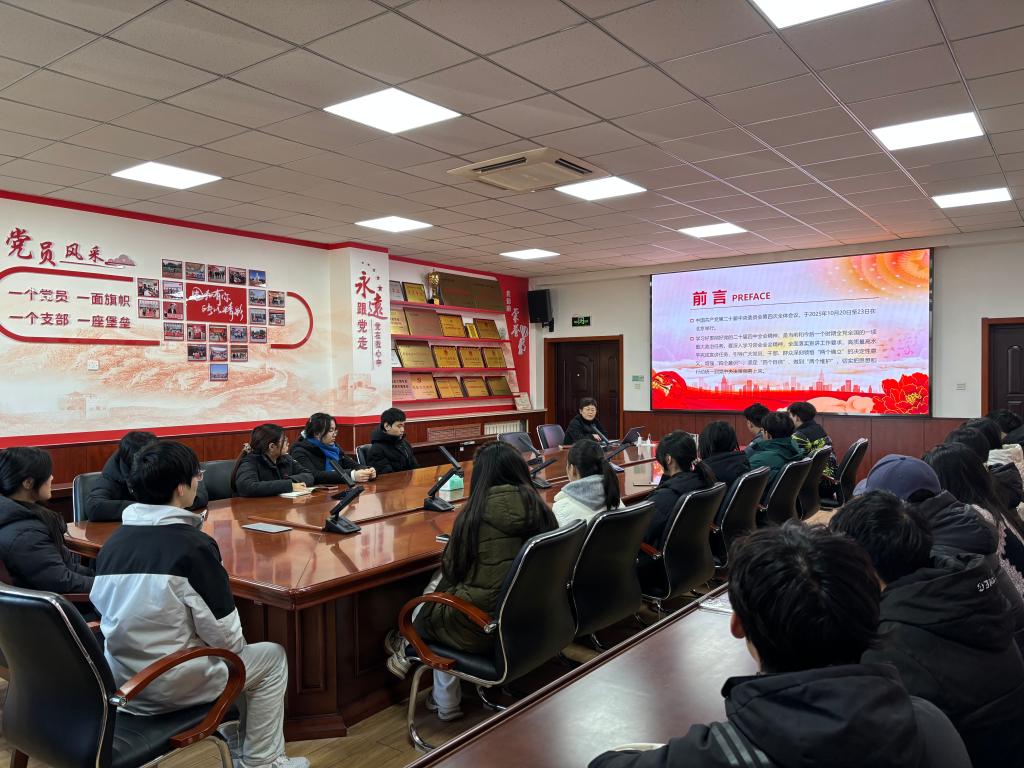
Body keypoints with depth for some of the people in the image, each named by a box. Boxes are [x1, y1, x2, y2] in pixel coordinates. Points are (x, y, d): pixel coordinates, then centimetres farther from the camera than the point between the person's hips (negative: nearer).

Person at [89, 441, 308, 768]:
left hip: (119, 679, 8)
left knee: (239, 656, 29)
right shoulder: (193, 544, -21)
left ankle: (239, 742, 36)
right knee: (272, 658, 12)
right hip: (168, 684, -7)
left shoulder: (112, 542, 0)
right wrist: (237, 647, 6)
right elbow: (223, 633, -18)